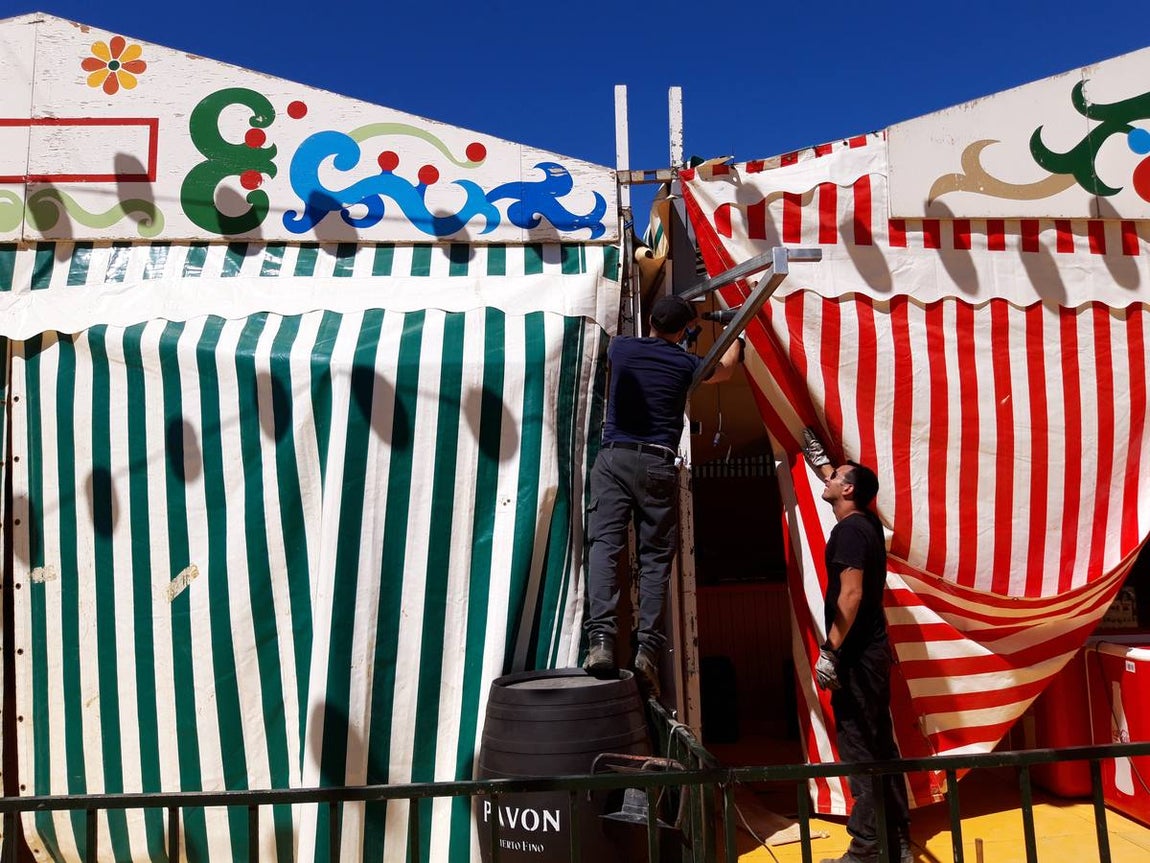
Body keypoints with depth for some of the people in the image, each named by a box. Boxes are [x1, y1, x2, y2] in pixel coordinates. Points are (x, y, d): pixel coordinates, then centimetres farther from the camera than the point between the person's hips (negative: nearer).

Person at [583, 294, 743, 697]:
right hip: (658, 465, 0)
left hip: (614, 459, 1)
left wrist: (683, 329, 48)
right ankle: (648, 649, -6)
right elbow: (725, 369, 29)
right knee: (655, 557, 3)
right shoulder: (685, 363, 6)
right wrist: (736, 337, 49)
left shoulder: (620, 347, 9)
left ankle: (601, 639, -23)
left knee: (604, 544, -7)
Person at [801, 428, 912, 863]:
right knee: (879, 745, 13)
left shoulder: (849, 530, -15)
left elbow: (851, 595, -23)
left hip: (855, 655, -9)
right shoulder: (866, 523, 12)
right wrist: (816, 454, 45)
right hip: (870, 651, 10)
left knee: (859, 749, -5)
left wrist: (829, 651, -23)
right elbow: (831, 477, 32)